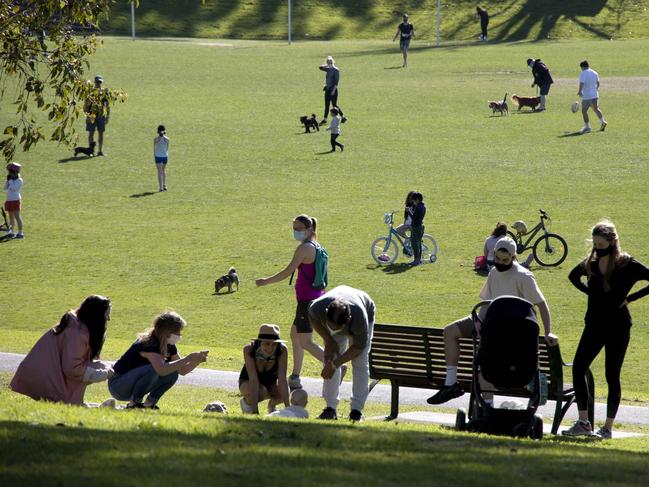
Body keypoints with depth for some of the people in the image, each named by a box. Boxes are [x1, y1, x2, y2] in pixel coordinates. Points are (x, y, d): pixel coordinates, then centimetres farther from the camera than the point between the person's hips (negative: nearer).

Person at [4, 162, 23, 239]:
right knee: (11, 216, 10)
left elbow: (14, 188, -21)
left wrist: (11, 180, -17)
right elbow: (5, 188, 7)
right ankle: (12, 232, 16)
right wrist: (7, 180, -3)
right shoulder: (10, 180, 10)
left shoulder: (19, 180, -10)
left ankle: (20, 233, -7)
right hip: (9, 200, 7)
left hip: (16, 200, -7)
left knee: (17, 216, -8)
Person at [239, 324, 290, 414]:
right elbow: (253, 379, -38)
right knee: (261, 392, -35)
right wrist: (255, 410, -43)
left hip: (270, 383, 2)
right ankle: (246, 401, -1)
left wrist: (288, 407, -39)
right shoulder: (249, 349, -32)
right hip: (247, 382, -2)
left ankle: (272, 404, 6)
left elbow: (282, 378, -31)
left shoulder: (282, 350, -28)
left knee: (284, 393, -29)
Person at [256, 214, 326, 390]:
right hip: (315, 296, 10)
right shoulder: (315, 246, 13)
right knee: (295, 334, 18)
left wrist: (266, 281, -10)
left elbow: (288, 271, -19)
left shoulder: (304, 248, -16)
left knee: (305, 342, -9)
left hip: (307, 299, -10)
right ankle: (295, 377, 22)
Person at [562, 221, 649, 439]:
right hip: (594, 325, 5)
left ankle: (608, 427, 7)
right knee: (578, 368, -4)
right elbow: (573, 276, 26)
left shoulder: (627, 265, -8)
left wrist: (630, 298, -11)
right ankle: (583, 423, 1)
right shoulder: (590, 264, 6)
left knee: (612, 376, -1)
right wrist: (590, 292, 12)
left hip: (618, 327, -5)